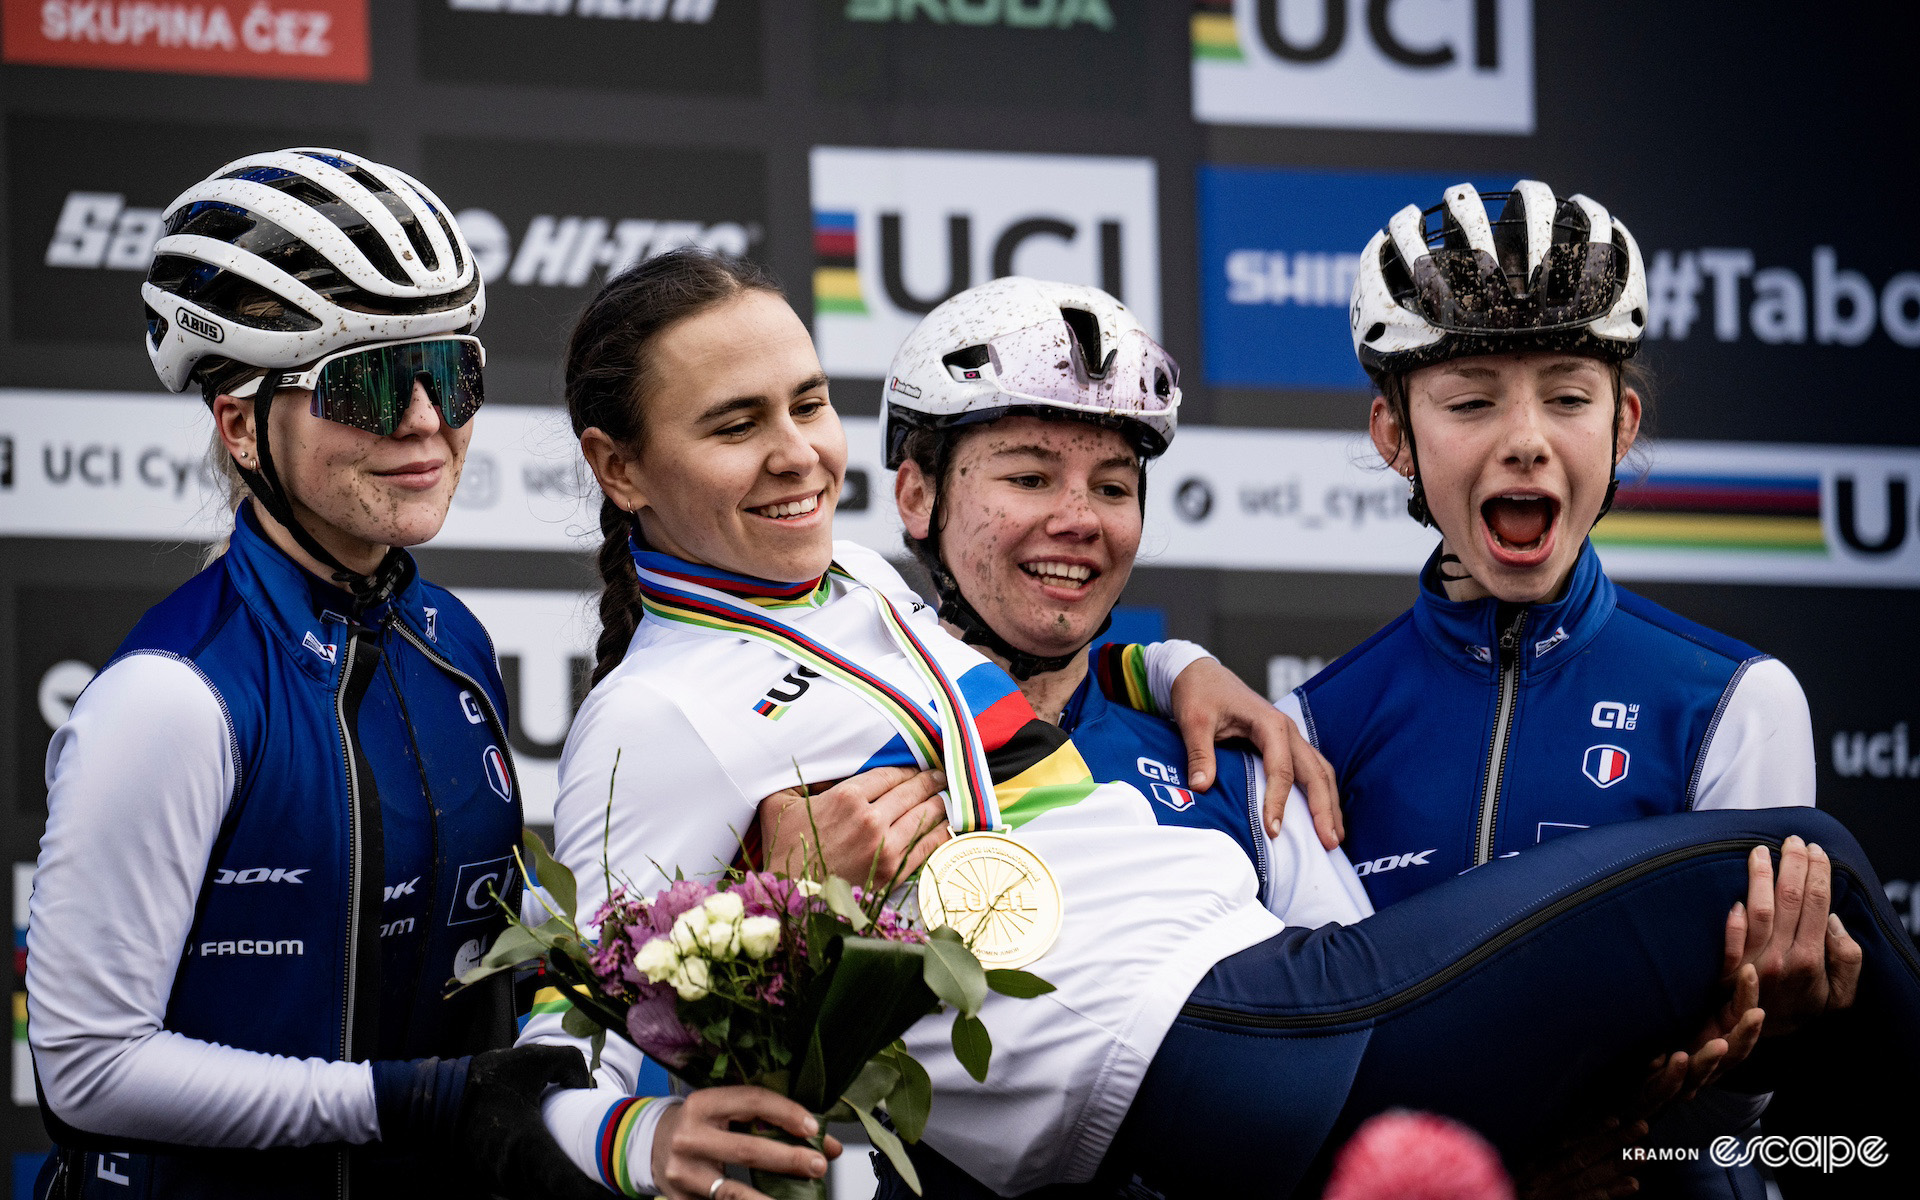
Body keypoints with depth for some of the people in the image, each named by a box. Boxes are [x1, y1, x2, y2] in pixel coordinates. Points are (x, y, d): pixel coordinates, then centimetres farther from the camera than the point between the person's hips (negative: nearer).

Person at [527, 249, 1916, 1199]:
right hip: (1207, 1064, -9)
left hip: (1273, 968, 9)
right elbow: (558, 1075, -7)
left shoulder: (857, 580, 20)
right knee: (1796, 867, -9)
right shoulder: (656, 720, -4)